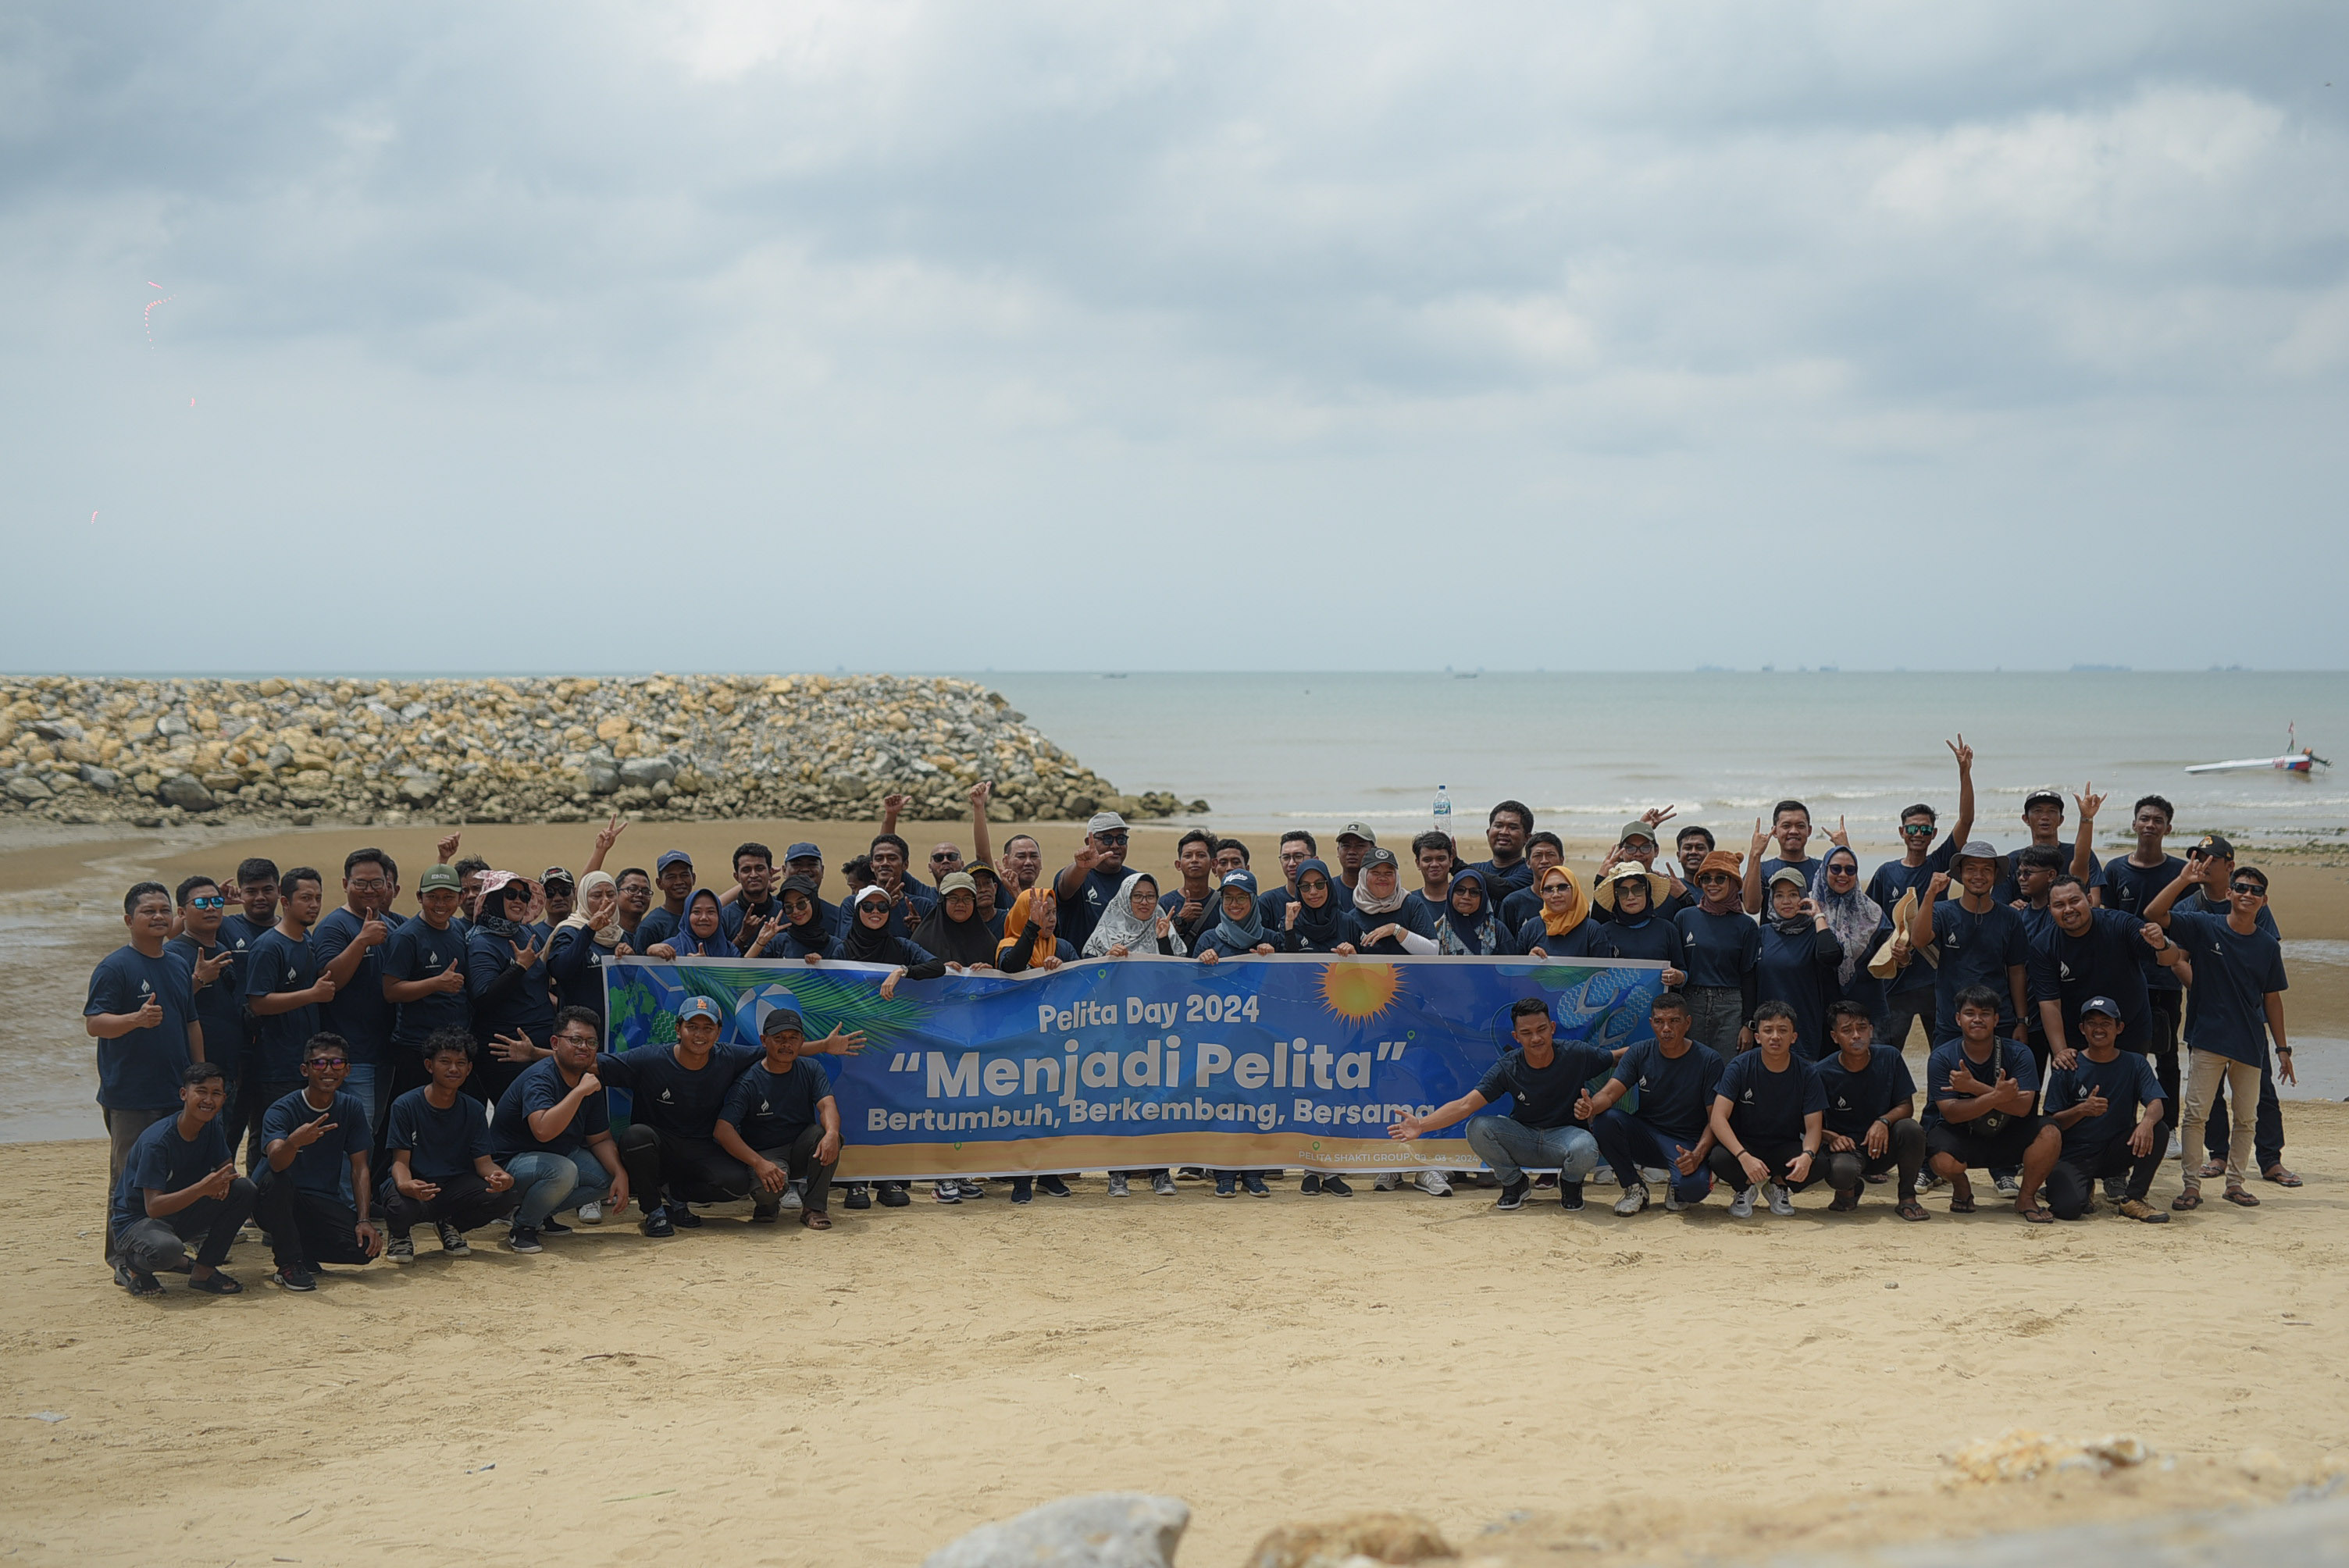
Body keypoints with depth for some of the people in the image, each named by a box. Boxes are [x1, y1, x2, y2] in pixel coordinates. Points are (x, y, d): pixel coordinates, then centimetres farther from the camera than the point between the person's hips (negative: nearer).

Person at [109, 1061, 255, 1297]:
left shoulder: (211, 1127, -5)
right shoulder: (157, 1141, -26)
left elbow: (227, 1167, 5)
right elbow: (153, 1207, -30)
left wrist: (223, 1179, -21)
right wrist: (202, 1188, -44)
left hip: (180, 1213, 7)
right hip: (135, 1221, -7)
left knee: (243, 1190, -12)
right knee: (167, 1250, -41)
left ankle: (204, 1271, -1)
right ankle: (131, 1264, -3)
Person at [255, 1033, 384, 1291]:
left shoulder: (351, 1108, -1)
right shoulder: (281, 1111, -15)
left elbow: (359, 1169, -1)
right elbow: (276, 1162, -34)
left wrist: (364, 1220, -12)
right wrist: (294, 1142, -57)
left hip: (323, 1203, 4)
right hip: (276, 1203, -4)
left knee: (367, 1246, -21)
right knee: (276, 1180, -38)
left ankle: (296, 1246, 7)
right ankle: (289, 1264, -20)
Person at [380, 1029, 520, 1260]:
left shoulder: (473, 1110, 3)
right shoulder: (406, 1105, -7)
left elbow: (483, 1161, -1)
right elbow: (401, 1161, -10)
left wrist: (502, 1177, -27)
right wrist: (405, 1184, -36)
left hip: (456, 1186, 4)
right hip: (414, 1184, -4)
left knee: (504, 1198, -25)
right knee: (401, 1208, -40)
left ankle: (450, 1225, 8)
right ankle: (401, 1233, 3)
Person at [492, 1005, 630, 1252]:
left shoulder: (590, 1081, 2)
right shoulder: (540, 1077, -23)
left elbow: (600, 1140, 7)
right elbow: (543, 1131, -40)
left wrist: (620, 1174, -10)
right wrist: (580, 1092, -37)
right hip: (509, 1164, -9)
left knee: (612, 1177, -3)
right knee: (563, 1171, -36)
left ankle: (541, 1214, 8)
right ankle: (523, 1227, -11)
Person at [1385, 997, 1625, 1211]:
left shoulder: (1577, 1055, -13)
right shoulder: (1507, 1069, -12)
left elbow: (1619, 1058, 2)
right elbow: (1464, 1105, -18)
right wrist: (1422, 1125, -31)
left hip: (1565, 1134, -2)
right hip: (1523, 1138, 2)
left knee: (1585, 1149, -37)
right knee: (1478, 1128, -24)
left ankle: (1570, 1183, 2)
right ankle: (1515, 1183, 2)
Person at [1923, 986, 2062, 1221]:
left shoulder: (2018, 1053, -9)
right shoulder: (1942, 1058, -11)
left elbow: (2023, 1107, -21)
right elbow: (1951, 1113, -22)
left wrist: (1975, 1088, -31)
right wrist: (1996, 1097, -37)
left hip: (2007, 1137, 2)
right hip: (1960, 1137, -2)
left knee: (2049, 1134, -27)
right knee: (1945, 1163, -35)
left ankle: (2026, 1198, -1)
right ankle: (1961, 1188, 5)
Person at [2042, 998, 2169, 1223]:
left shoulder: (2134, 1063, 3)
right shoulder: (2068, 1068, -2)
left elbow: (2155, 1103, -12)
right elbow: (2052, 1123, -4)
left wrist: (2147, 1121, -36)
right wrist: (2082, 1110, -24)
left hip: (2116, 1152, 2)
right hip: (2074, 1154, -2)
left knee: (2158, 1132, -26)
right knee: (2067, 1208, -29)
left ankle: (2133, 1199, -8)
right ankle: (2085, 1188, 11)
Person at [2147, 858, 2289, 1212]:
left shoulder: (2268, 945, 6)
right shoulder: (2203, 927, -3)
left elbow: (2272, 998, 11)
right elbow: (2154, 914, -14)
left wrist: (2283, 1048, 10)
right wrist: (2184, 880, -22)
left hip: (2250, 1043, 3)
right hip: (2209, 1037, -3)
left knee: (2246, 1118, 8)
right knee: (2196, 1113, -6)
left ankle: (2235, 1183, 20)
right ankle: (2192, 1185, 0)